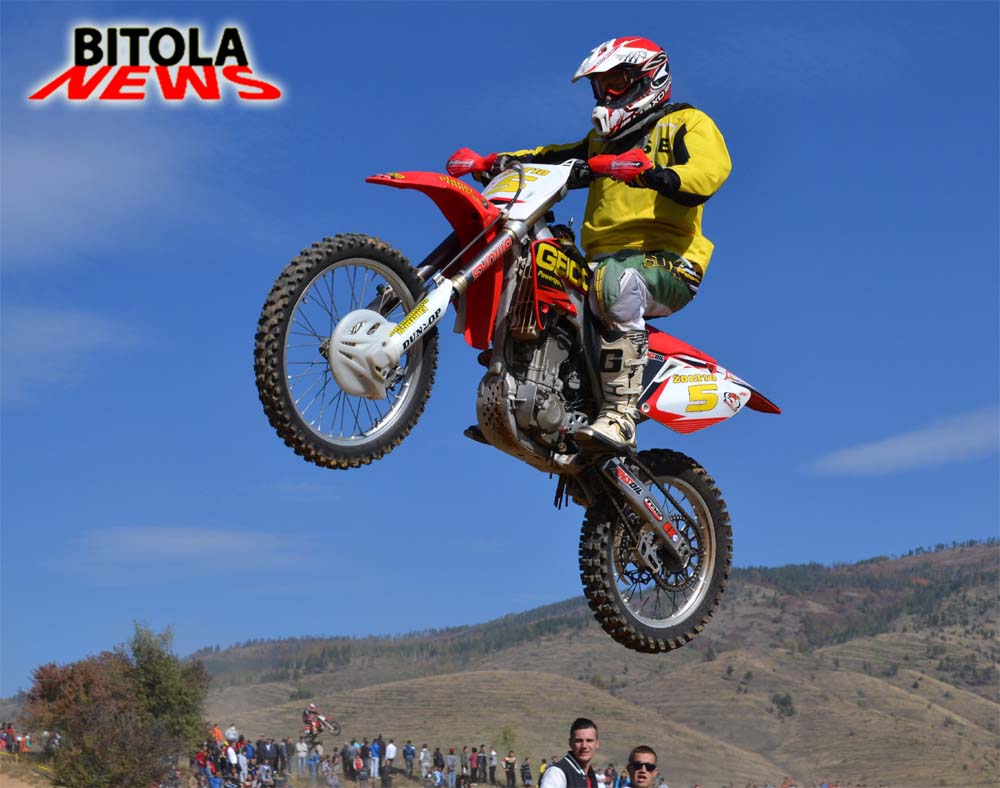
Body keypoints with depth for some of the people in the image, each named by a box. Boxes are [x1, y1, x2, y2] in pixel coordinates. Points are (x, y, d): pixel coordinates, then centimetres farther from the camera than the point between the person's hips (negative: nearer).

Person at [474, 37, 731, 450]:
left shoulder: (687, 123, 6)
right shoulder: (604, 139, 31)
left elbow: (708, 172, -14)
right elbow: (554, 157, 22)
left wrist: (652, 174, -34)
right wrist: (502, 160, 3)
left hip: (667, 264, -8)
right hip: (604, 261, 8)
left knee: (616, 279, -39)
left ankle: (619, 415, -44)